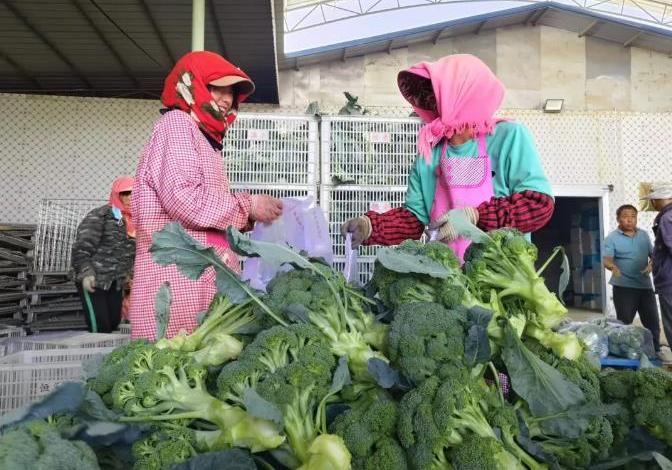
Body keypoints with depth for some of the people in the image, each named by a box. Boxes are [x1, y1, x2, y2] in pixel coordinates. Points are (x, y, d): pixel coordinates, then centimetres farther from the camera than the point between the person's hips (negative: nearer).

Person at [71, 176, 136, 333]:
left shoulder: (134, 221, 10)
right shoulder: (100, 216, -9)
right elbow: (81, 247, -14)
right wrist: (85, 273, -23)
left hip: (116, 282, 6)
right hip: (93, 280, -6)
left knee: (114, 322, 8)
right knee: (99, 326, -8)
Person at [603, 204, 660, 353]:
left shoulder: (643, 235, 9)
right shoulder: (612, 238, -7)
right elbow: (606, 260, -18)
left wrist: (651, 264, -7)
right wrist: (613, 266, -41)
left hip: (645, 285, 5)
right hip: (624, 287, -5)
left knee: (652, 322, 13)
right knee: (624, 323, 3)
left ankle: (655, 351, 27)